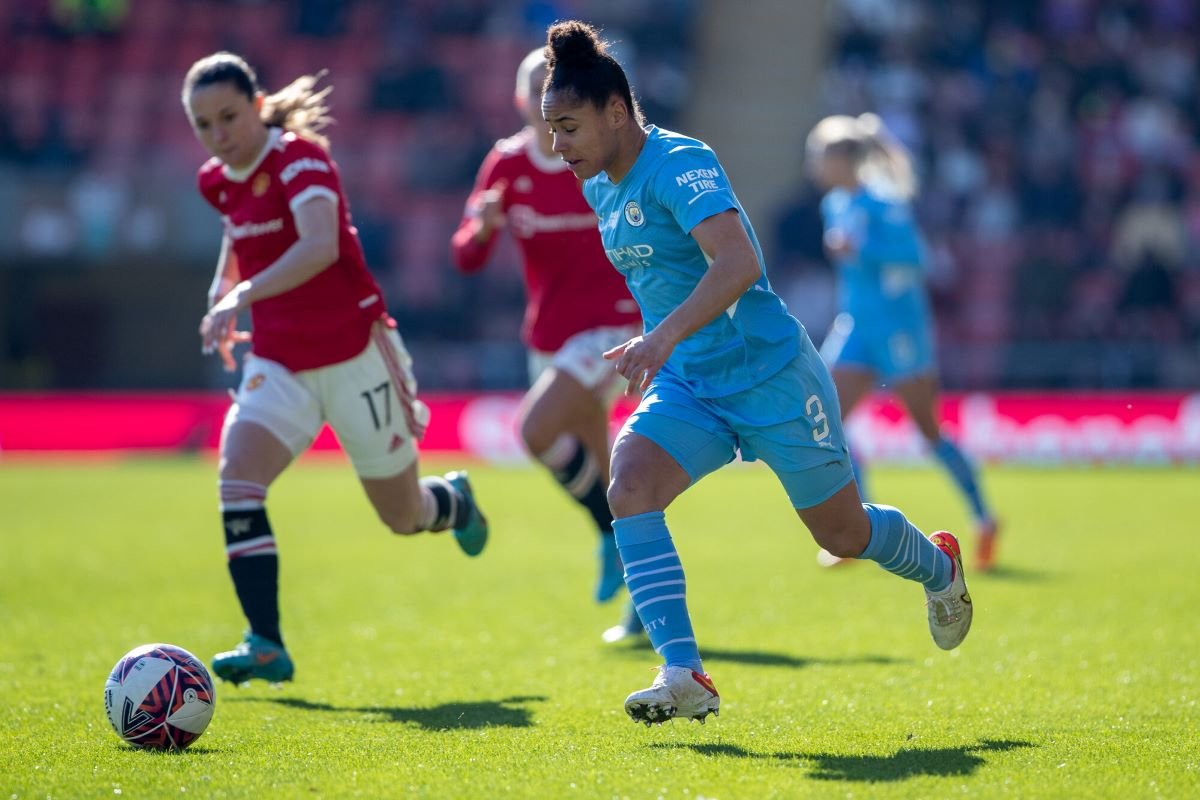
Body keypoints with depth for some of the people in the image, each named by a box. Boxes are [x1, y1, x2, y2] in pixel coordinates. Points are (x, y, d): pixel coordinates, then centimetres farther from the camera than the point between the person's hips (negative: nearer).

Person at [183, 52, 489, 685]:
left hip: (354, 354, -5)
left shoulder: (300, 158, -19)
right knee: (237, 478, -21)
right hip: (279, 363, 5)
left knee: (403, 515, 8)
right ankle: (266, 645, -21)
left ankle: (455, 502, 46)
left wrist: (243, 295, -51)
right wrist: (220, 290, 11)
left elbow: (321, 245, -39)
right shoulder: (217, 181, 2)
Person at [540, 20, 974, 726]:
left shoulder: (680, 164, -21)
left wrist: (664, 337, -47)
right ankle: (684, 676, -25)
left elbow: (739, 263, -36)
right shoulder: (601, 188, 6)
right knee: (630, 486, -22)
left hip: (771, 376, -7)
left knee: (843, 534, 9)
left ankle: (938, 567, 44)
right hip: (687, 385, 7)